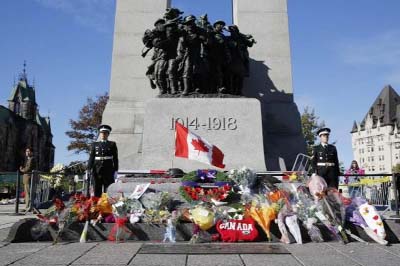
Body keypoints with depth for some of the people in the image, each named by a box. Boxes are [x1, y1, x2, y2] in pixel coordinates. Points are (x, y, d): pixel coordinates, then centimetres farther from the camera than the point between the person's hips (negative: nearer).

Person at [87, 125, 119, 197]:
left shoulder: (112, 144, 7)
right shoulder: (95, 144, 13)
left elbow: (115, 158, 3)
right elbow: (91, 157, 7)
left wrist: (115, 170, -3)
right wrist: (89, 169, -3)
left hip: (108, 169, -2)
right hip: (97, 170, 2)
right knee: (97, 190, 5)